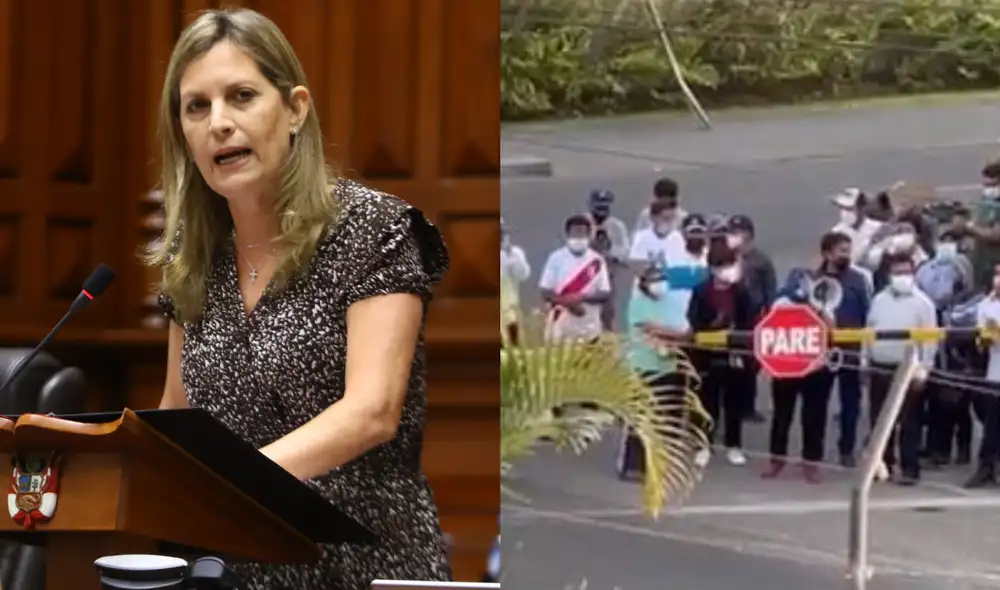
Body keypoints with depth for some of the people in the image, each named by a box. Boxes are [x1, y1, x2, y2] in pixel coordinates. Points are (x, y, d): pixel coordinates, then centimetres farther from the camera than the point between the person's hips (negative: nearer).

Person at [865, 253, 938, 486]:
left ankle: (910, 469, -2)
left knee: (909, 423, -4)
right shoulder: (879, 300, 11)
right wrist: (865, 361, 12)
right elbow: (869, 331, 17)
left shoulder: (922, 302, -6)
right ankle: (882, 464, 20)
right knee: (879, 421, 10)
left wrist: (923, 370, -13)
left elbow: (930, 338, -9)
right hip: (879, 369, 6)